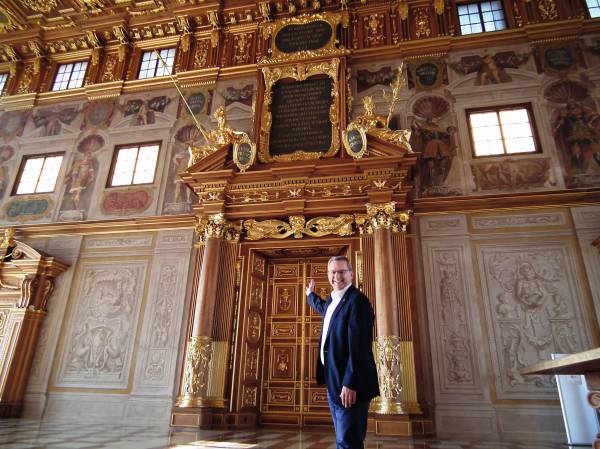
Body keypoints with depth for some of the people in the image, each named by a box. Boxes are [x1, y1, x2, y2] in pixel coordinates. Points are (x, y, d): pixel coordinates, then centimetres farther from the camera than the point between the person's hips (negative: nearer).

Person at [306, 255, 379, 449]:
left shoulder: (357, 300, -17)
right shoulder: (332, 300, 12)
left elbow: (359, 346, -24)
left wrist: (350, 384, -27)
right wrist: (310, 294, 54)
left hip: (349, 385, -9)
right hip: (334, 383, 9)